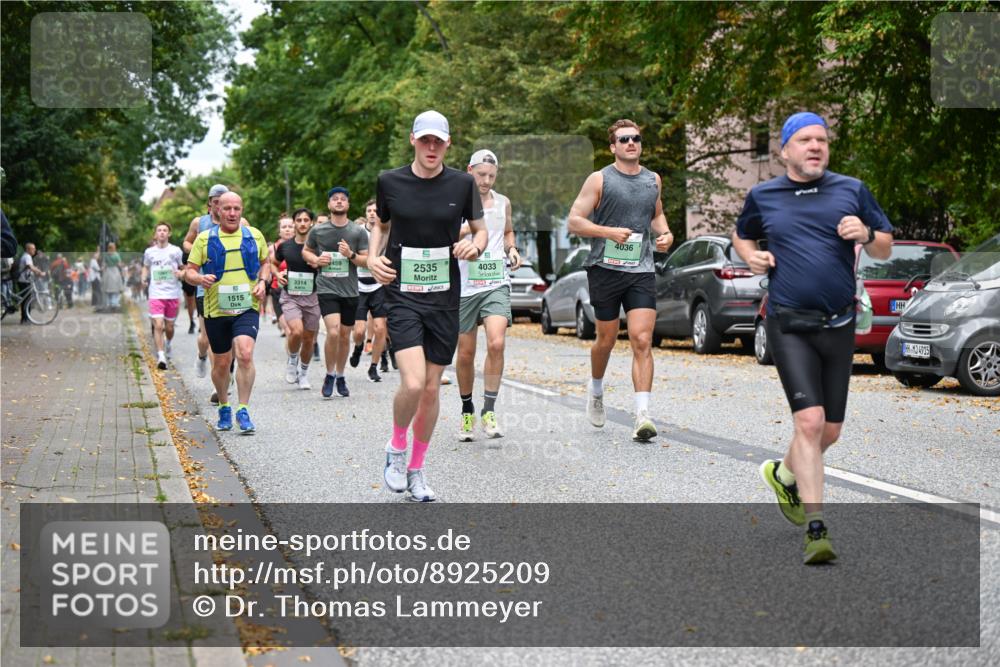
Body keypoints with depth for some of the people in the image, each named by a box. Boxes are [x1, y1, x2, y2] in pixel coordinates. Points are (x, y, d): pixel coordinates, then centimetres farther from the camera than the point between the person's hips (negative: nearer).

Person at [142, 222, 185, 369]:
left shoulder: (176, 251, 1)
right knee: (158, 325, -14)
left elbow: (185, 268, 11)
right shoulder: (149, 252, 5)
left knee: (169, 326, 10)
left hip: (173, 295, 0)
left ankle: (168, 344, 42)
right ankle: (161, 357, -14)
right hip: (156, 295, 0)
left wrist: (181, 273, -12)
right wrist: (144, 279, 3)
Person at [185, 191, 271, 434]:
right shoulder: (205, 238, 1)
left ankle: (243, 410, -12)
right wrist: (200, 278, -20)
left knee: (245, 354, -21)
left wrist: (263, 282, 2)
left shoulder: (254, 235, 7)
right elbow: (189, 272, 2)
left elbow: (265, 262, 21)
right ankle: (224, 408, 32)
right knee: (222, 363, 9)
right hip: (216, 310, 0)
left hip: (247, 308, 0)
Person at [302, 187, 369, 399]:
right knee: (333, 332, -18)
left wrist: (351, 255, -16)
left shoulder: (358, 232, 2)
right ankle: (330, 375, 0)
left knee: (345, 336, 10)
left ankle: (340, 376, 28)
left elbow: (367, 260, 2)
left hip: (350, 291, 2)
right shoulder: (318, 231, 2)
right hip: (327, 288, -2)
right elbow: (306, 251, 17)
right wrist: (315, 259, -4)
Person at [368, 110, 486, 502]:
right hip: (402, 296, -2)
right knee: (413, 382, -19)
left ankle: (416, 470, 23)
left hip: (444, 299, 2)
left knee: (432, 388, 6)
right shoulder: (390, 182, 0)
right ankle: (396, 449, 10)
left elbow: (480, 230, 11)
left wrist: (474, 246, -11)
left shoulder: (462, 183, 1)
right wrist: (374, 257, 0)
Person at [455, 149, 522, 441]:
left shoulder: (503, 203, 11)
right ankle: (467, 411, 24)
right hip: (465, 286, -1)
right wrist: (468, 229, -22)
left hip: (496, 284, 1)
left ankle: (489, 412, -10)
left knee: (496, 343, -18)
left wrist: (512, 249, 8)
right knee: (465, 354, 6)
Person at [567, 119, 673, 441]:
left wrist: (665, 233, 9)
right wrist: (609, 232, -16)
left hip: (641, 270, 2)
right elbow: (574, 221, -4)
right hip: (605, 269, -2)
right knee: (606, 339, 10)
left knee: (642, 341, -11)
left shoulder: (653, 180, 13)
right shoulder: (599, 180, -1)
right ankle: (596, 390, 40)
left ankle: (642, 416, -16)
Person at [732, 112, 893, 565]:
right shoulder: (762, 196, 6)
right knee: (809, 421, -17)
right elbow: (742, 234, 25)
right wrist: (750, 256, 3)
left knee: (830, 431, 10)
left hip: (839, 325, 3)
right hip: (789, 326, -3)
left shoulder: (852, 191, 7)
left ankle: (784, 475, 41)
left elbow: (885, 251, 11)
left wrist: (867, 235, -11)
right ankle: (816, 530, -14)